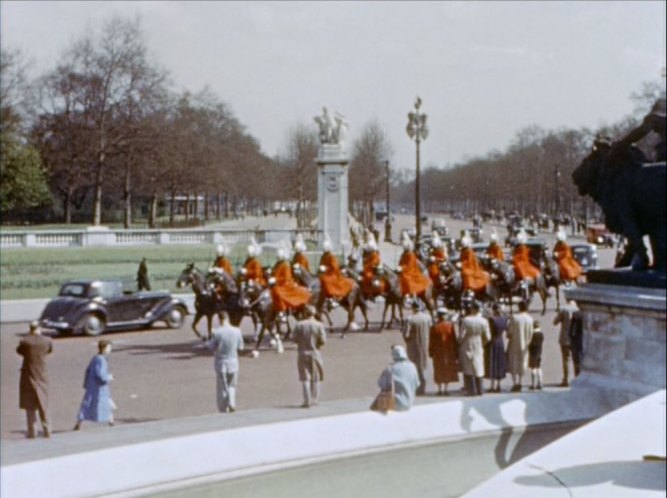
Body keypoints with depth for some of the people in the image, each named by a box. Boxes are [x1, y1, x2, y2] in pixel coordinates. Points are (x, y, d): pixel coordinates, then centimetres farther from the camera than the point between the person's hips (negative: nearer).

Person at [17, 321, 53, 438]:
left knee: (29, 404, 8)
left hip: (28, 375, -2)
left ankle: (31, 431, 7)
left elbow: (19, 350, 4)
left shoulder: (25, 341, -15)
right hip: (42, 375, 2)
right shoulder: (47, 341, -8)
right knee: (43, 403, 13)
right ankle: (46, 430, 12)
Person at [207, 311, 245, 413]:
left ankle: (223, 411, 14)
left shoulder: (217, 332, -16)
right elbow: (240, 348, 1)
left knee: (222, 388, 10)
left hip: (221, 363, -2)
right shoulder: (237, 331, -8)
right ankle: (232, 403, -1)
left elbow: (211, 347, -7)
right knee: (232, 385, 21)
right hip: (233, 363, 2)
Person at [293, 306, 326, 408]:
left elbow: (295, 339, -3)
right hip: (315, 353, 0)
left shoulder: (299, 325, -6)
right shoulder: (319, 325, -8)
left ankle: (307, 401, -4)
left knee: (305, 378, 2)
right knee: (315, 378, 13)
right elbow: (323, 340, -9)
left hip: (303, 353, 0)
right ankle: (314, 399, 17)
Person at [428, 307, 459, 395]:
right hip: (449, 352, 0)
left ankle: (439, 389, 7)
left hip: (438, 352, 0)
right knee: (448, 370, 10)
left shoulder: (434, 327, -9)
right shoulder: (450, 325, -9)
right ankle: (446, 389, 8)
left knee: (439, 371, 8)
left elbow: (431, 342, -5)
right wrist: (456, 353, 1)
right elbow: (454, 339, -5)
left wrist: (431, 353, 5)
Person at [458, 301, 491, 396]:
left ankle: (472, 390, 3)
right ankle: (479, 390, 17)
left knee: (468, 369, 7)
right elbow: (488, 337, -6)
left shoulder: (466, 320, -17)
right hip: (478, 348, 3)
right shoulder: (483, 321, -9)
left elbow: (462, 335, -17)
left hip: (467, 348, -3)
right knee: (478, 368, 15)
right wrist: (482, 344, 13)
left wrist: (460, 345, 1)